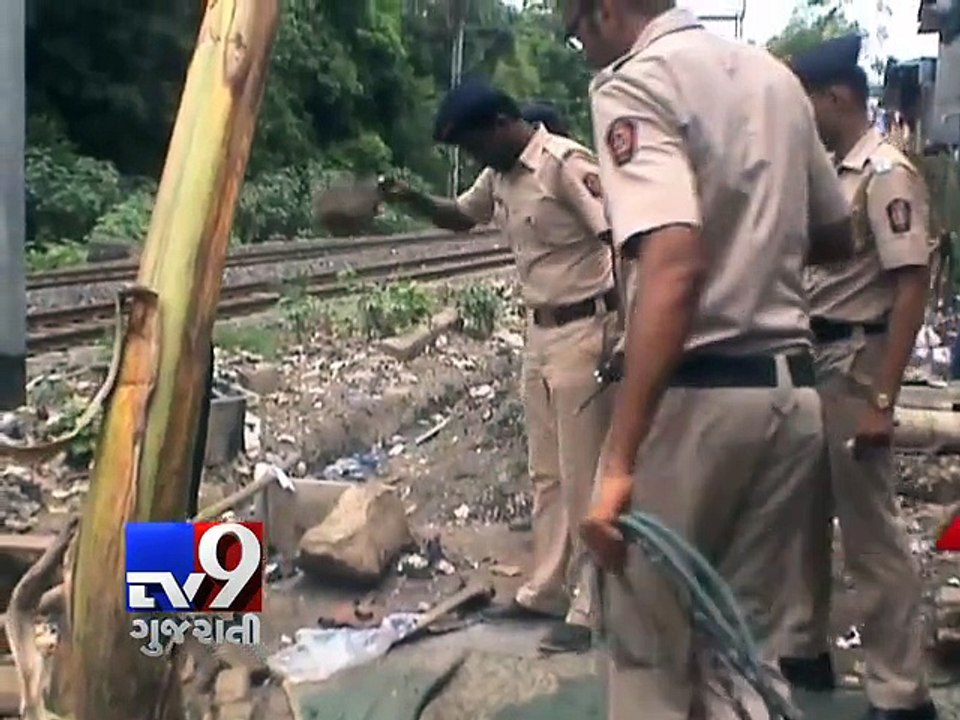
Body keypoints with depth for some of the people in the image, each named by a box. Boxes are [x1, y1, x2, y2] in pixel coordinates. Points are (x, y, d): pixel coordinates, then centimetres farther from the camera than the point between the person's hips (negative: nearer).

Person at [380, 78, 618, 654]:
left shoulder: (567, 164, -18)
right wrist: (414, 200, 5)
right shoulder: (501, 176, 8)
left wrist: (622, 335, -25)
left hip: (584, 330, -9)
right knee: (546, 471, 15)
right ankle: (547, 589, 27)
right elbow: (461, 217, 26)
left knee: (583, 473, -2)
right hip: (541, 330, 9)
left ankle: (592, 608, 9)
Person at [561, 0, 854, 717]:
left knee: (649, 643, 8)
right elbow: (836, 237, 21)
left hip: (700, 394, -7)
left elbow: (675, 265, -26)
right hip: (793, 390, 7)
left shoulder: (635, 80, -10)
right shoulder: (775, 75, 12)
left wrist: (620, 460, -29)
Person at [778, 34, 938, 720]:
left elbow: (912, 290, -18)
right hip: (811, 359, 9)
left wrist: (882, 398, -22)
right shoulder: (831, 173, 12)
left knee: (870, 531, -2)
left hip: (854, 362, -9)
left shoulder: (887, 174, -13)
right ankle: (805, 649, 32)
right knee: (804, 513, 17)